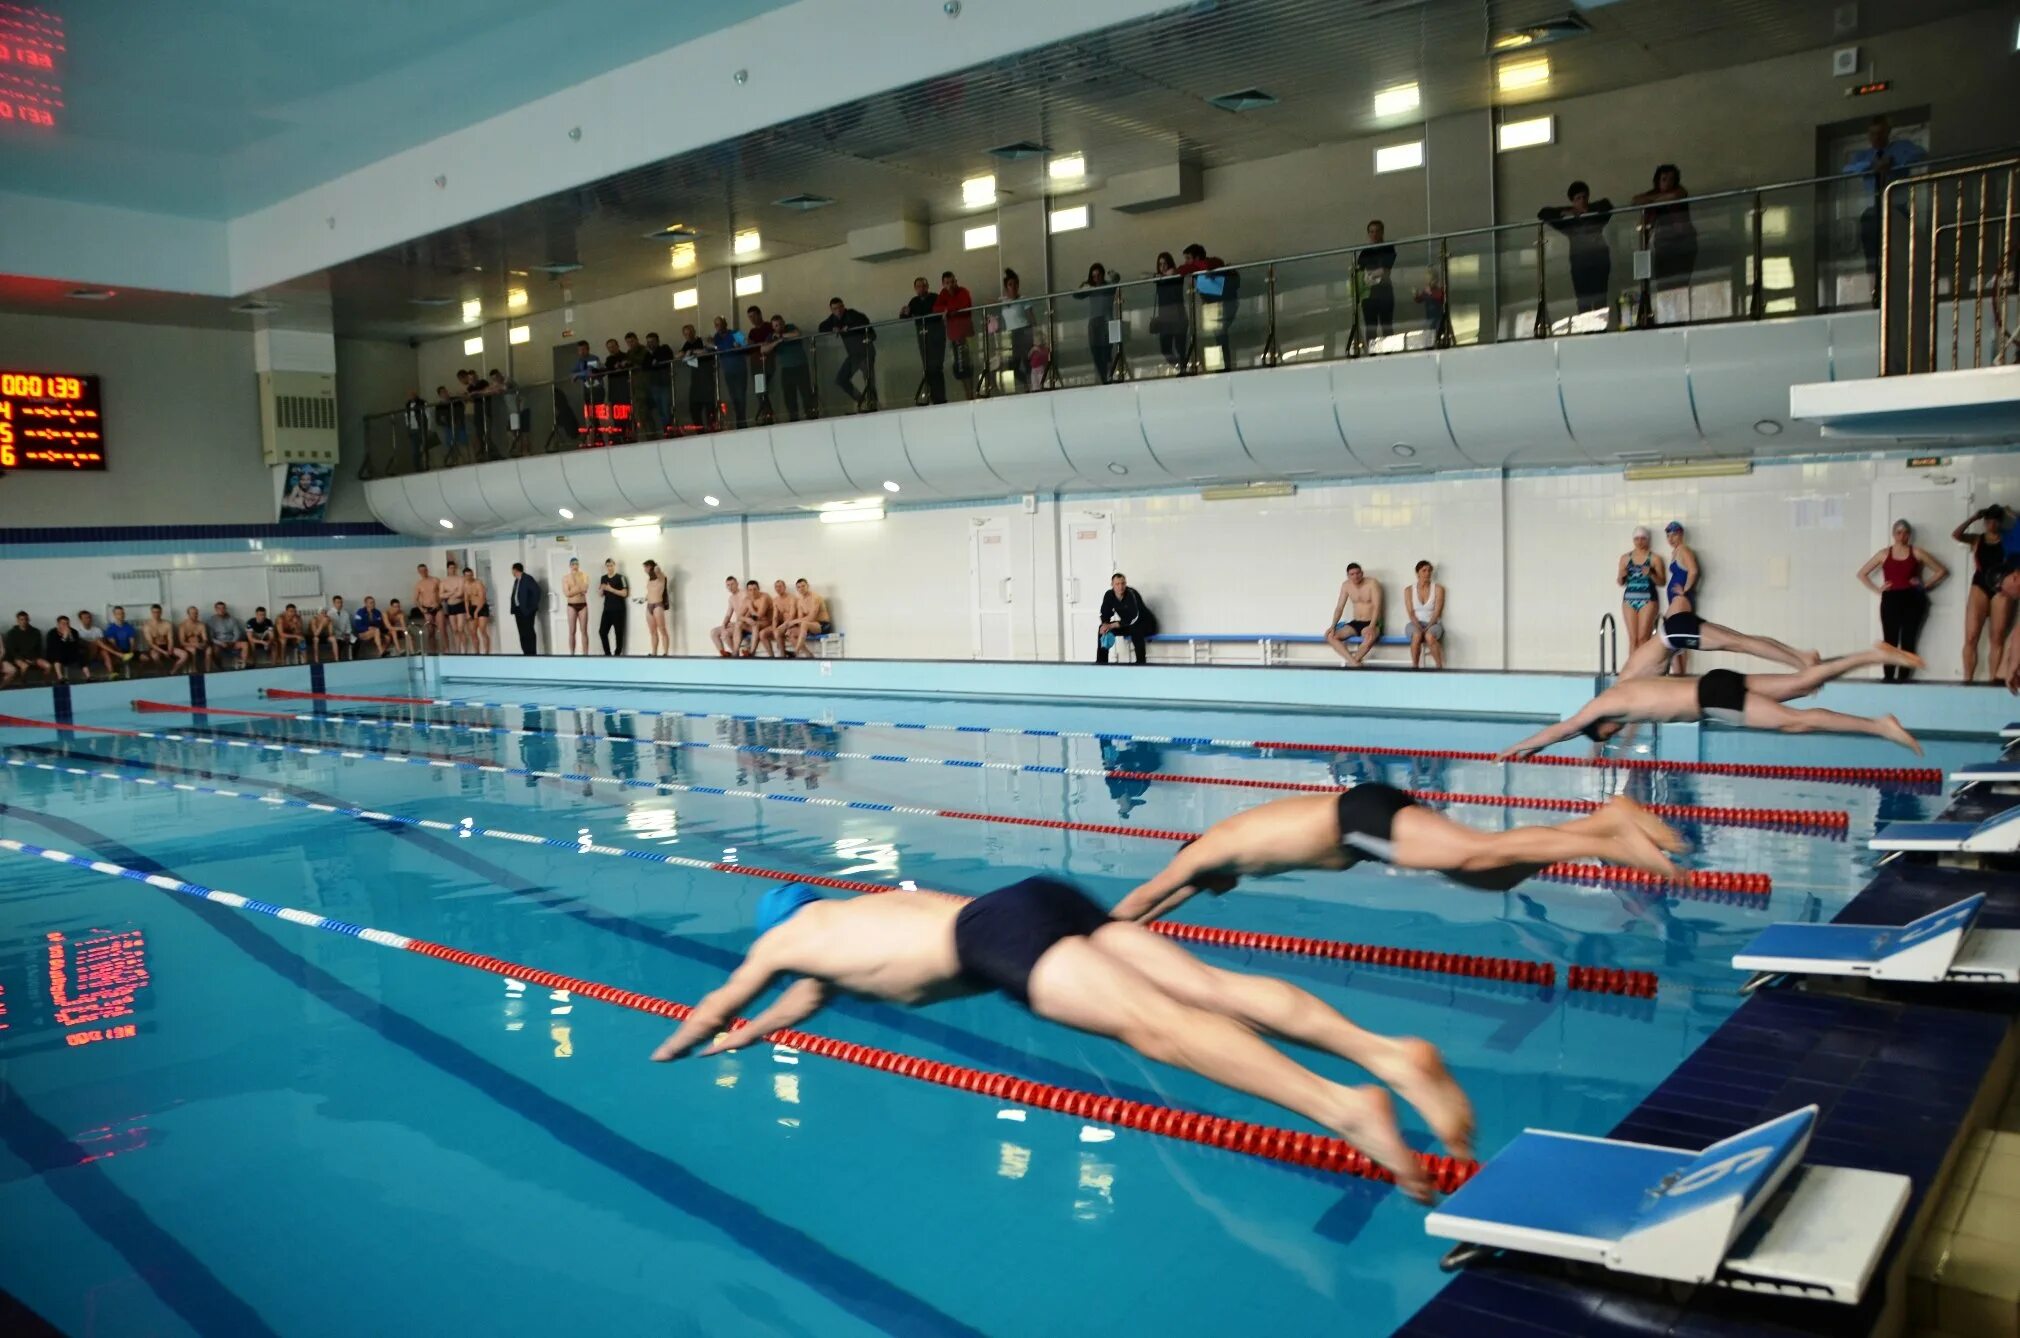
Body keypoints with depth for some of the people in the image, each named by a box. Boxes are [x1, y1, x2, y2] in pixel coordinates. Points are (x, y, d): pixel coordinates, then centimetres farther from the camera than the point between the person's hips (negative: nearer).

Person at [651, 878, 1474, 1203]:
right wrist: (745, 1038, 68)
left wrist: (668, 1053, 56)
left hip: (1002, 935, -7)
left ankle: (1344, 1107, -41)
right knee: (1214, 991, -9)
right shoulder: (853, 915, 41)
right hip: (1038, 901, 7)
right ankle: (1384, 1051, -25)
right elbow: (818, 989, 59)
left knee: (1155, 1025, -25)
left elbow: (715, 1007, 37)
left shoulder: (786, 937, 23)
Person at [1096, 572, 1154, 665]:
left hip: (1145, 624, -6)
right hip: (1126, 624, 6)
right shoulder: (1109, 595, -8)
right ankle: (1101, 662, -3)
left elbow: (1134, 618, -33)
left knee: (1135, 628, -39)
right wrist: (1105, 625, -25)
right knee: (1102, 629, -8)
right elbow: (1105, 614, -2)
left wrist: (1113, 625, -34)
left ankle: (1140, 663, -35)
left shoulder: (1131, 594, -27)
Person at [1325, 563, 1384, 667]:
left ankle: (1352, 662, -23)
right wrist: (1333, 626, -10)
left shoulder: (1372, 584, -10)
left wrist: (1371, 627, -32)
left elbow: (1377, 607, -18)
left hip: (1370, 624, -5)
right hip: (1355, 623, 5)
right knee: (1330, 636, -19)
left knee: (1370, 637, -42)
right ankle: (1354, 662, -32)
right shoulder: (1346, 585, 4)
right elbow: (1339, 607, 5)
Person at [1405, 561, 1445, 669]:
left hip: (1433, 624, -1)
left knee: (1429, 636, -37)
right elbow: (1410, 613, -3)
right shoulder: (1409, 591, 4)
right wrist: (1419, 628, -19)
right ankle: (1414, 666, -27)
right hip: (1415, 624, 1)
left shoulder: (1438, 589, 2)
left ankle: (1439, 666, -29)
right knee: (1417, 635, -37)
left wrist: (1427, 628, -19)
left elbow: (1437, 612, -6)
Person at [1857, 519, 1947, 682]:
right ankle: (1888, 677, -3)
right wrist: (1877, 589, 3)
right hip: (1890, 600, 0)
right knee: (1890, 639, -5)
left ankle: (1903, 676, 0)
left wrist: (1925, 584, 4)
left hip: (1912, 599, 0)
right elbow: (1862, 574, 12)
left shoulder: (1916, 553, 8)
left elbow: (1942, 570, 14)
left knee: (1908, 639, -2)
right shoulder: (1884, 554, 9)